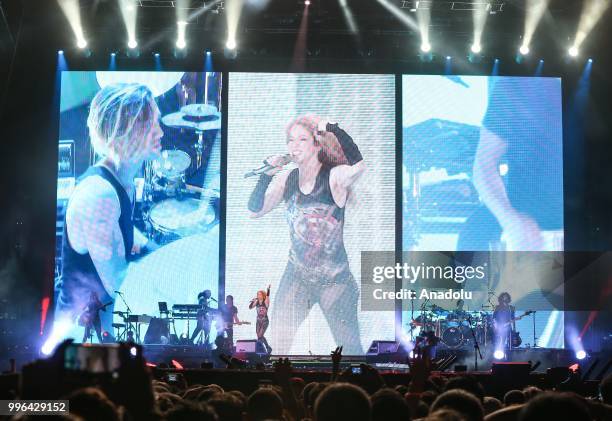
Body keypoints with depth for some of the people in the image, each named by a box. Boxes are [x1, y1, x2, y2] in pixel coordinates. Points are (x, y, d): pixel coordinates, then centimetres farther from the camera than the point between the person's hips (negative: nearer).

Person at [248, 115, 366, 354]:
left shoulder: (335, 177, -16)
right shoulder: (286, 180, -1)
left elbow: (359, 166, -37)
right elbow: (254, 211, -4)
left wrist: (332, 128, -36)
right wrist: (267, 175, -16)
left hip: (335, 279, -4)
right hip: (296, 276, 4)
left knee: (349, 347, 5)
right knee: (277, 340, 8)